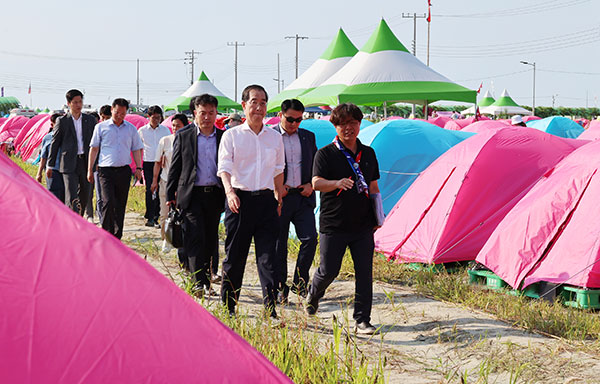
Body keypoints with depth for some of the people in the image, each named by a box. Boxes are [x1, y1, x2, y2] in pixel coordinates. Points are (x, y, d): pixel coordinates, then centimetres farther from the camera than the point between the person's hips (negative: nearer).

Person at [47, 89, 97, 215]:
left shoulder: (90, 120, 10)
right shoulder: (62, 121, 2)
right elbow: (54, 143, 4)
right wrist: (50, 165, 3)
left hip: (86, 162, 4)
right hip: (69, 163, -4)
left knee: (84, 195, 10)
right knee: (72, 197, -11)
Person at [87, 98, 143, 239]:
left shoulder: (131, 129, 11)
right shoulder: (101, 127, 4)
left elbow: (136, 149, 15)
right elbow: (94, 148, 7)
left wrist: (138, 168, 4)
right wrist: (90, 169, 3)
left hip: (124, 170, 3)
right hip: (106, 170, -3)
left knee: (120, 205, 7)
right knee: (108, 202, -16)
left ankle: (116, 237, 15)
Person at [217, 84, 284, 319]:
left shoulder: (275, 137, 11)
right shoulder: (232, 136, 1)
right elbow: (224, 168, -9)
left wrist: (279, 200, 17)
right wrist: (230, 192, -26)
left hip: (266, 200, 2)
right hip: (240, 200, -2)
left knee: (268, 257, -4)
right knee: (234, 256, 4)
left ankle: (271, 312, -3)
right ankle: (228, 307, 18)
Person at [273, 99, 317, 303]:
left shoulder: (308, 136, 11)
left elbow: (316, 165, 18)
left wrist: (311, 185, 1)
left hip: (303, 197, 3)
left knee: (310, 238, -8)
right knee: (279, 245, 3)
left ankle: (299, 282, 10)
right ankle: (280, 289, 13)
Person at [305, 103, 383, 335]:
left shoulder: (368, 154, 11)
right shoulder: (326, 154, -4)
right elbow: (316, 183, -18)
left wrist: (377, 217, 13)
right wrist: (337, 183, -38)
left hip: (363, 226, 4)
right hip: (333, 226, -3)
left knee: (364, 273, -1)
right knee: (329, 270, 2)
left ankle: (362, 320, 6)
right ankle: (312, 296, 33)